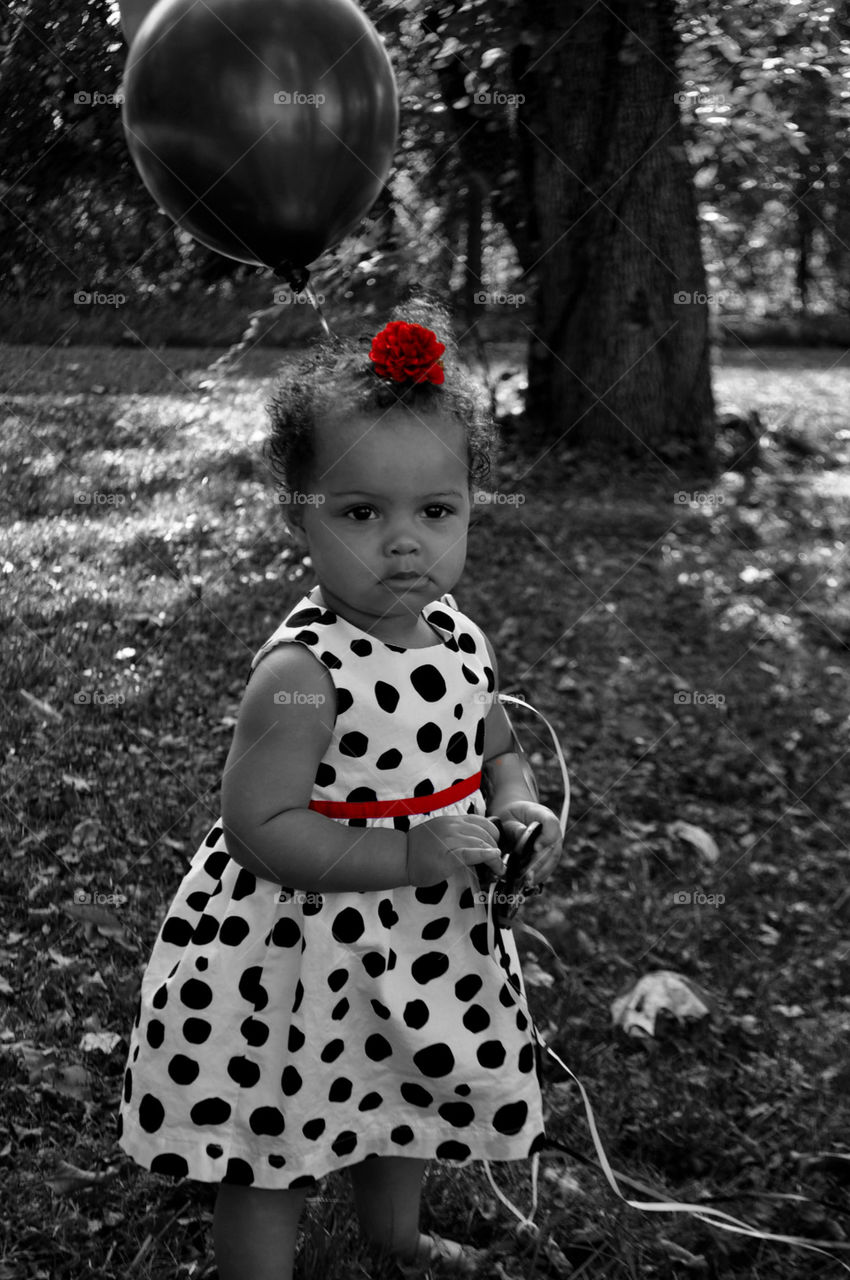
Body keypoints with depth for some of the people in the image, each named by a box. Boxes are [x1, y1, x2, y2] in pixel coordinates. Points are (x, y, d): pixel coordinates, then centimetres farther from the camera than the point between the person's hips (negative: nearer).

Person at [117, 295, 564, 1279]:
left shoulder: (458, 639, -4)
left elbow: (496, 750, 12)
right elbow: (258, 826, -28)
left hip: (427, 943, 8)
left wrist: (517, 808, -9)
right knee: (274, 1161, 11)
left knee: (410, 1098, 31)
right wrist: (407, 855, -31)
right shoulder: (301, 673, -27)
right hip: (304, 957, -8)